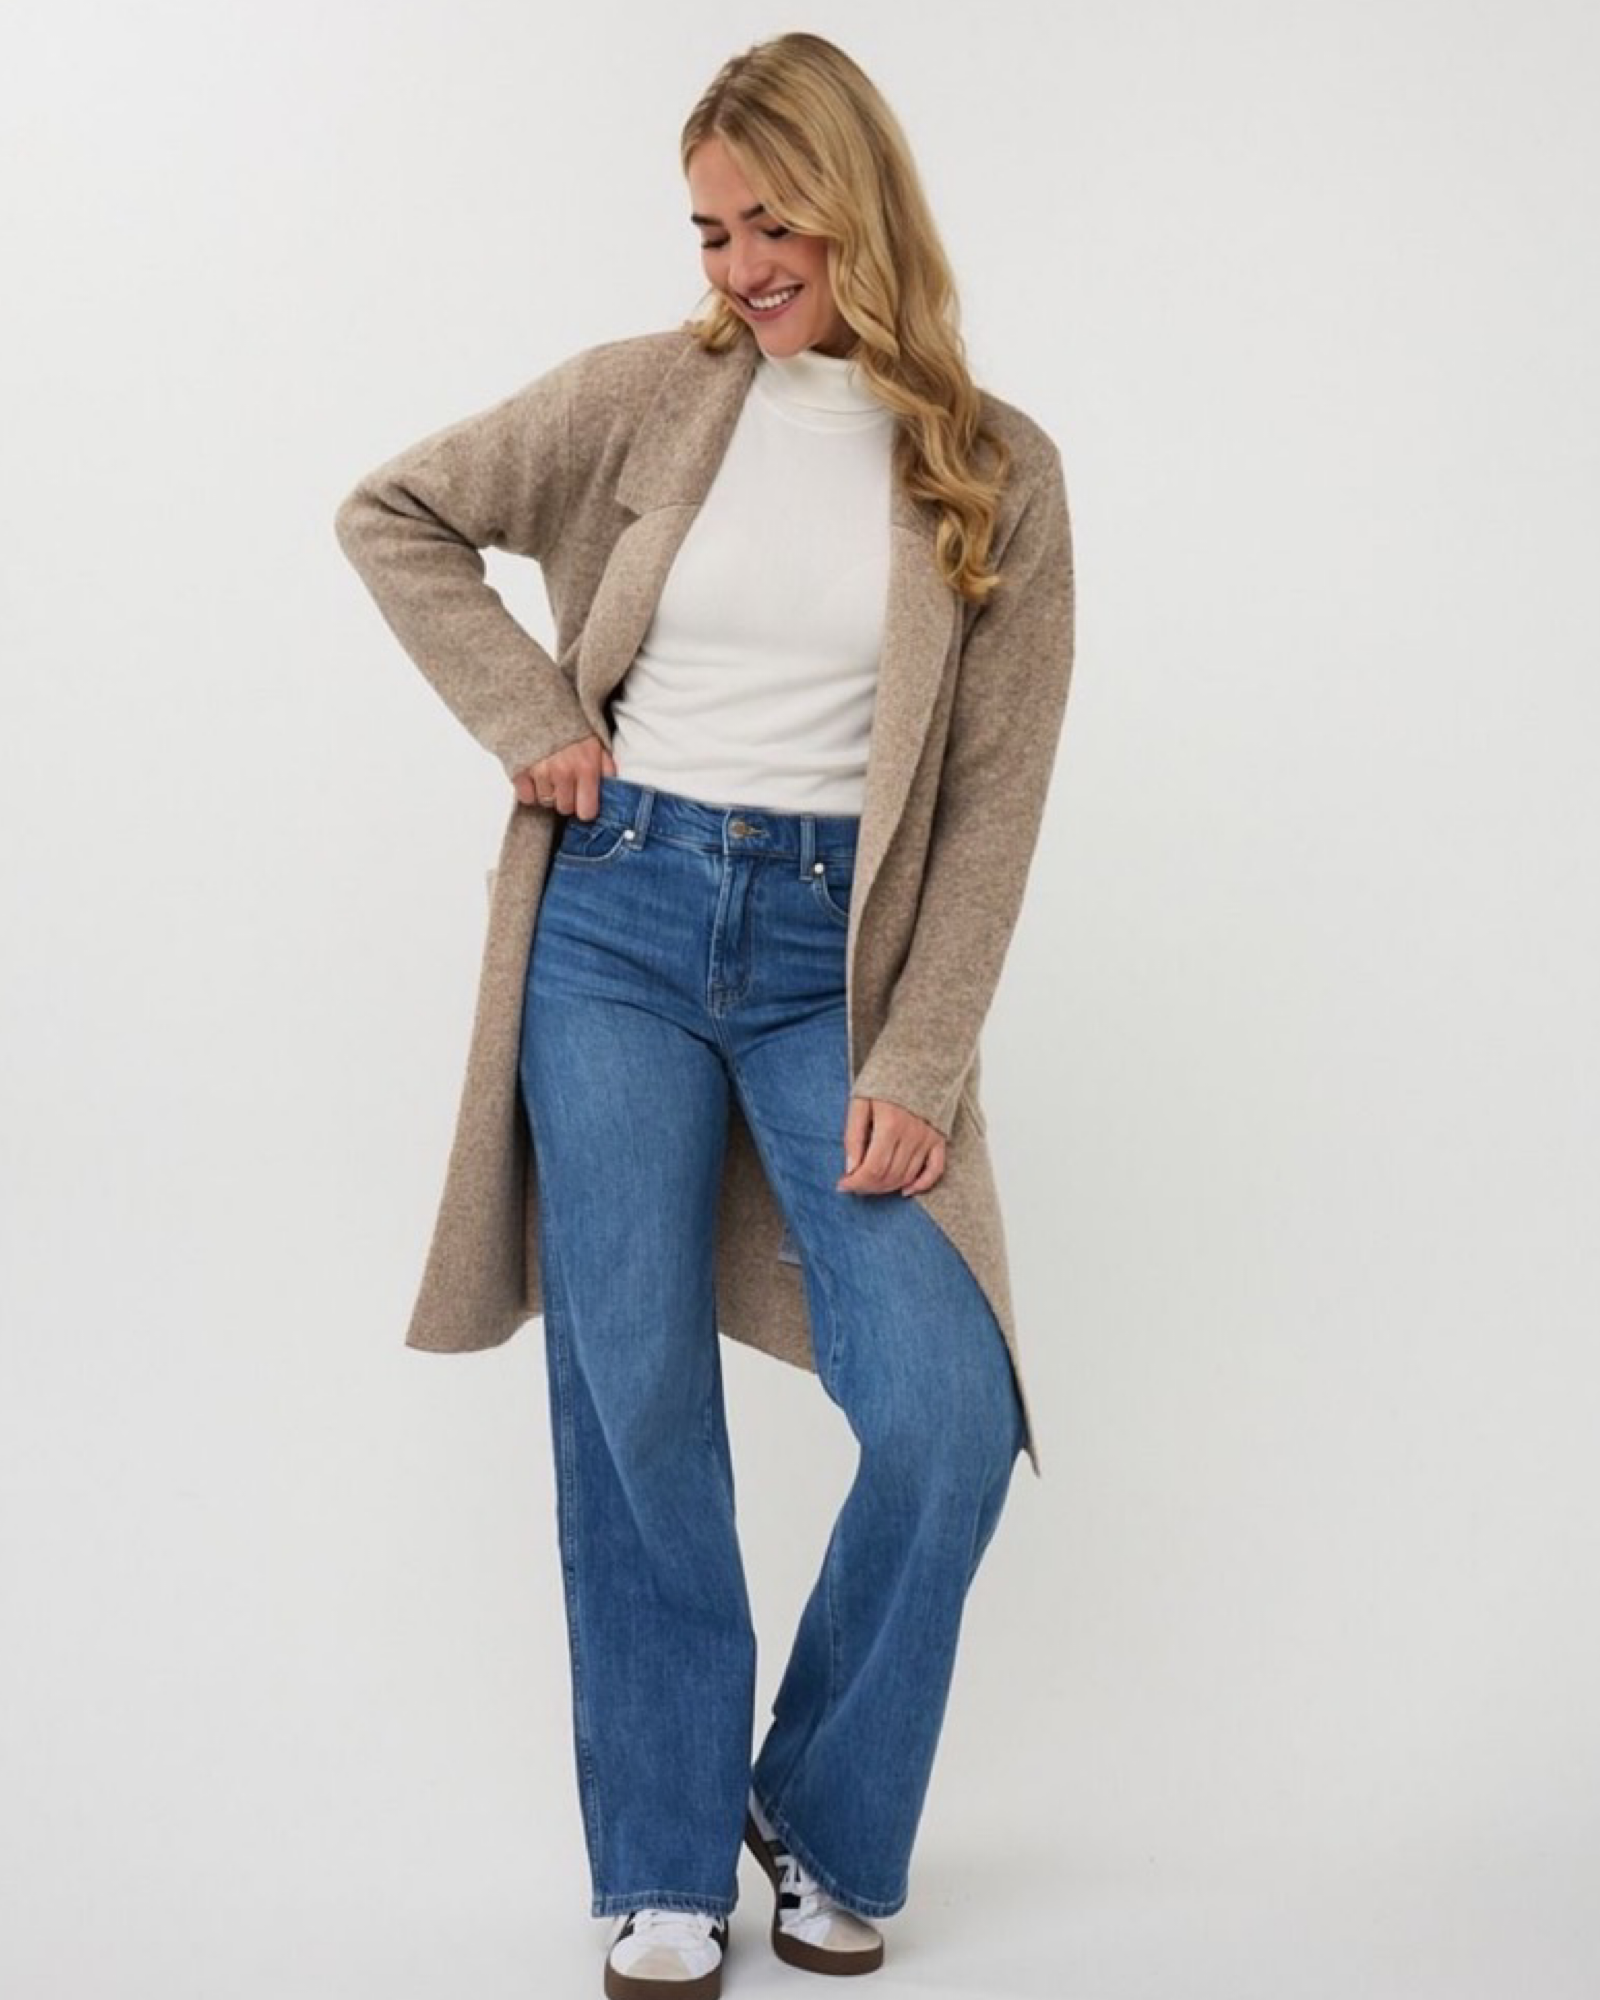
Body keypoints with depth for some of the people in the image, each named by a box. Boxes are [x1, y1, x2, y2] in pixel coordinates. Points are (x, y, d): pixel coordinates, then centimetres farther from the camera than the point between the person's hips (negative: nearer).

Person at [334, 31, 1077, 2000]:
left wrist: (920, 1065, -7)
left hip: (836, 950, 0)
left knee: (947, 1414, -11)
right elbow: (390, 512, 12)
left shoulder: (997, 470, 1)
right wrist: (528, 715, 0)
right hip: (621, 915, 1)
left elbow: (995, 796, 0)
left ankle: (825, 1818, 16)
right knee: (635, 1403, 3)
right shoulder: (645, 397, 3)